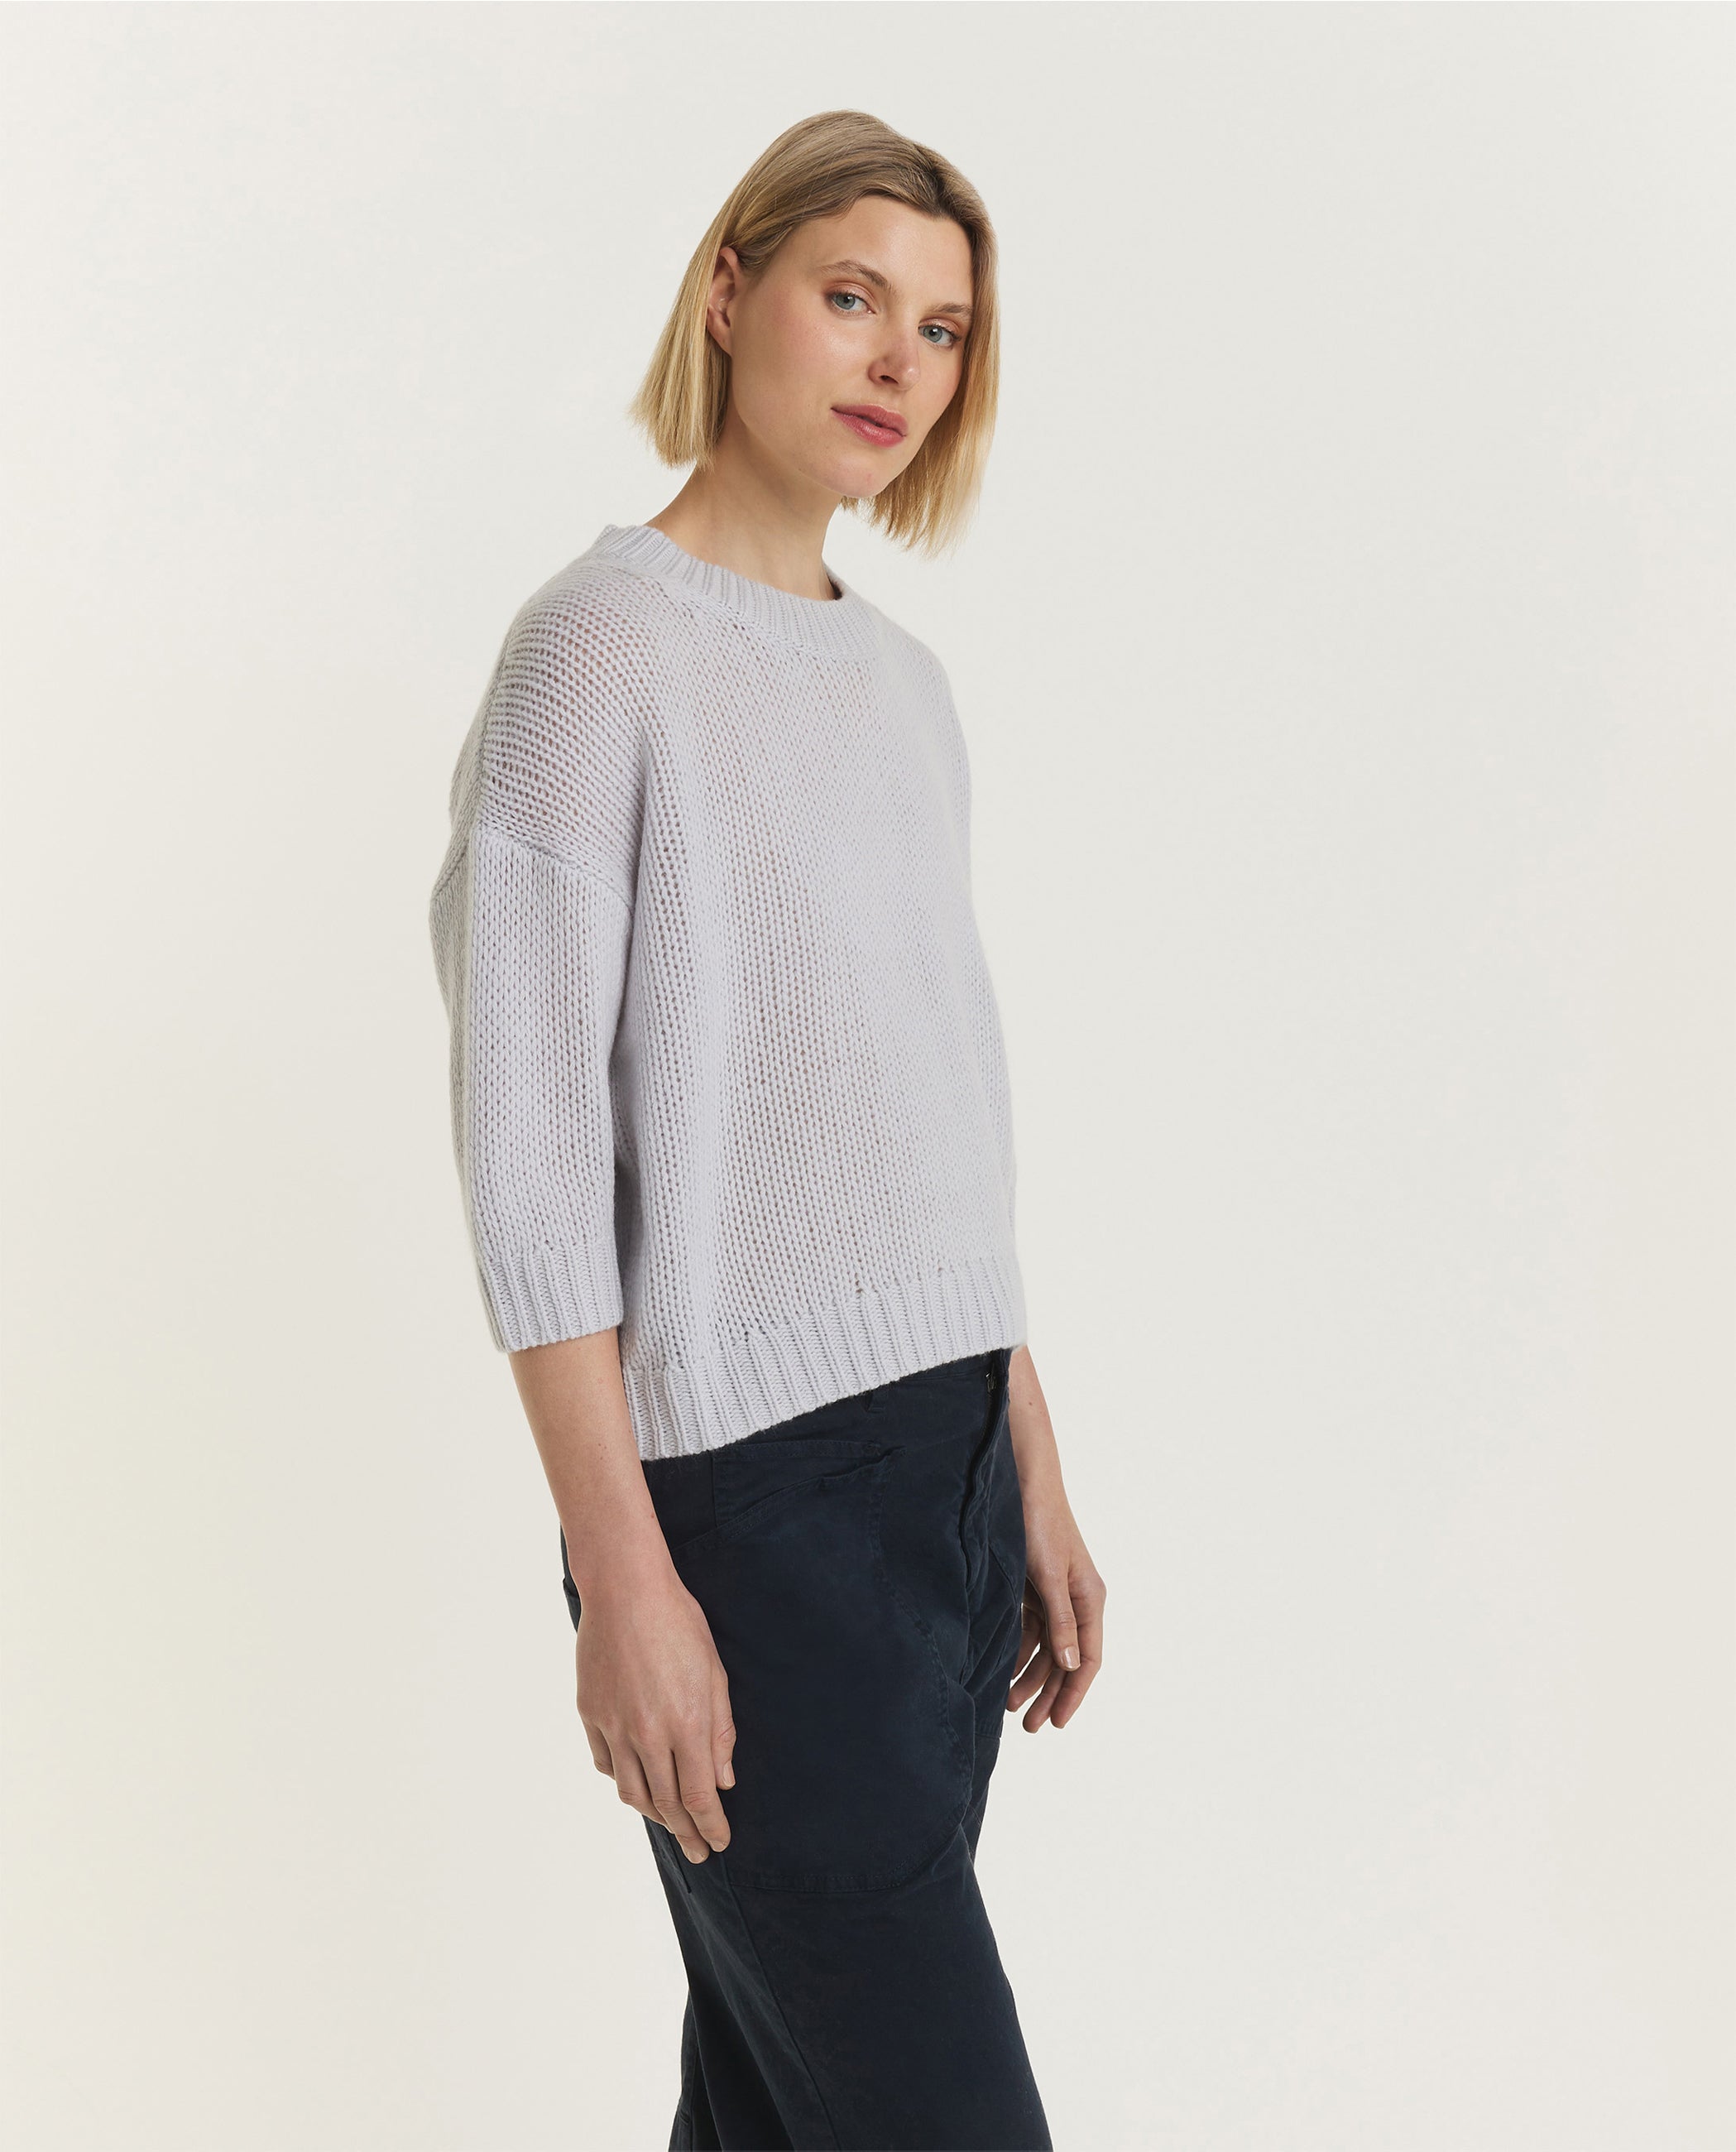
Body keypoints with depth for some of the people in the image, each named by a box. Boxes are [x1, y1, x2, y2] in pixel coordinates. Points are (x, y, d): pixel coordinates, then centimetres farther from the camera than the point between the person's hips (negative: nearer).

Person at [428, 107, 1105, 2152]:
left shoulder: (902, 680, 14)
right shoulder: (601, 647, -8)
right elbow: (526, 1146, -12)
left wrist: (1032, 1475, 16)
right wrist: (625, 1577, -15)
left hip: (947, 1458, 7)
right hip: (748, 1496, -7)